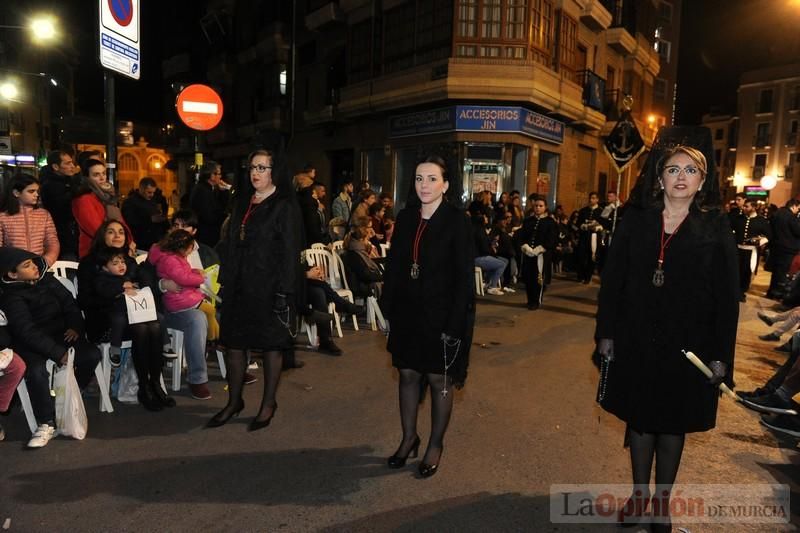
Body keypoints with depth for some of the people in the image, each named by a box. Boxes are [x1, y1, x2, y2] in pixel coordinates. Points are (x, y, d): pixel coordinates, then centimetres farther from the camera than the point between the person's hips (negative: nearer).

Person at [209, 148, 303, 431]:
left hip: (268, 289, -6)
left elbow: (290, 253, -13)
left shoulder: (285, 208, -7)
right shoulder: (242, 202, 12)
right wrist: (225, 283, 10)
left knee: (270, 345, 6)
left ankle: (268, 404, 22)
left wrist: (284, 293, -18)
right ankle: (234, 401, 27)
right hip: (239, 287, 6)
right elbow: (229, 245, 15)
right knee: (233, 343, 10)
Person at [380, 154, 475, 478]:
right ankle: (409, 438, 31)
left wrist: (455, 324, -16)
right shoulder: (405, 218, 3)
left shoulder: (457, 221, -10)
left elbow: (464, 277, -12)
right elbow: (394, 266, 6)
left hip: (441, 315, -4)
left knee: (438, 380, 9)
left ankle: (435, 445, 27)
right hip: (407, 312, 4)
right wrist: (389, 307, 2)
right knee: (408, 375, 13)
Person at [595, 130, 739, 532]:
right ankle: (639, 493, 33)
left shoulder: (715, 228, -3)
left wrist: (721, 355, -6)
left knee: (672, 425, 13)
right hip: (636, 341, 1)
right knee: (639, 418, 13)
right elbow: (612, 280, 0)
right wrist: (606, 333, -2)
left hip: (687, 346, -1)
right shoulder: (636, 220, 0)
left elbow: (727, 297, -3)